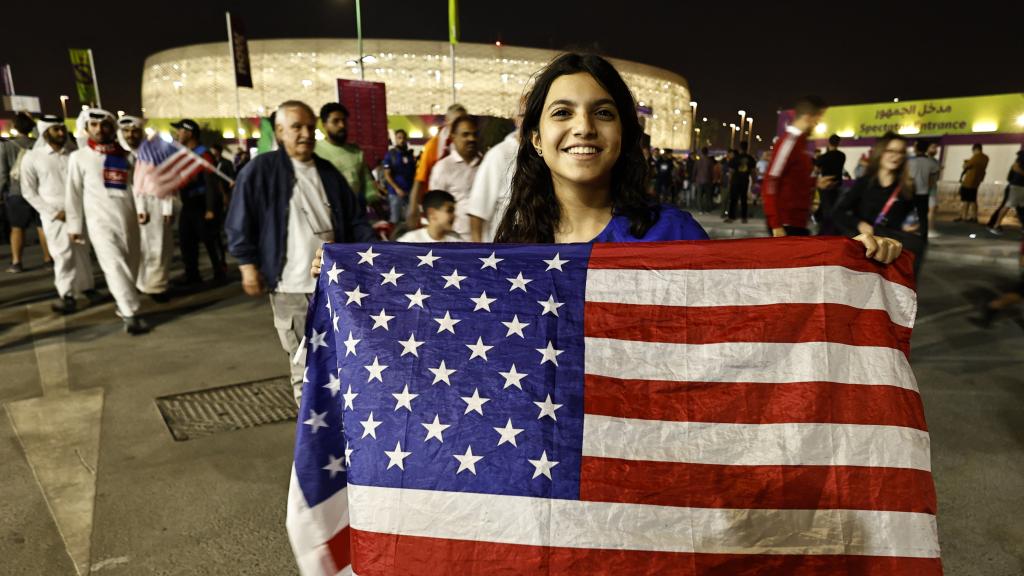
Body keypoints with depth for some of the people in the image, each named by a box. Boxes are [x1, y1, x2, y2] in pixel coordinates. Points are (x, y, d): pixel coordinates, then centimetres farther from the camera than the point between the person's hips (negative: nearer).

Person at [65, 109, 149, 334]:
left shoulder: (123, 156, 12)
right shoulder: (79, 157, 3)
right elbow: (74, 194, 4)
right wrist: (74, 225, 2)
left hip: (128, 216, 4)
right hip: (100, 219, -4)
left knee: (131, 265, 8)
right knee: (114, 265, -12)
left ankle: (124, 305, 24)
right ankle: (130, 314, -14)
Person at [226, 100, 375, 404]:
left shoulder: (328, 172, 11)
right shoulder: (260, 170, -3)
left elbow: (355, 219, 13)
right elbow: (240, 222, -3)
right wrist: (248, 264, -8)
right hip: (290, 284, -4)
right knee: (304, 359, 6)